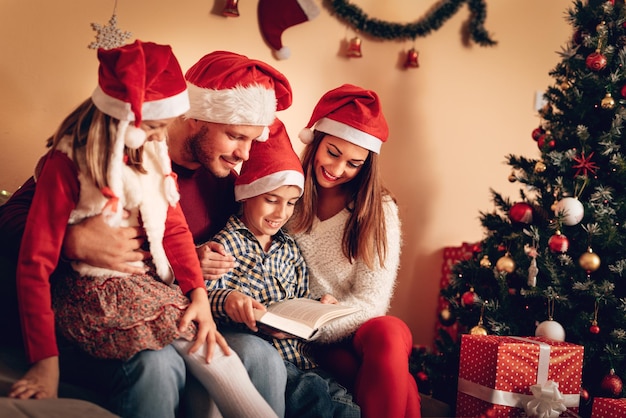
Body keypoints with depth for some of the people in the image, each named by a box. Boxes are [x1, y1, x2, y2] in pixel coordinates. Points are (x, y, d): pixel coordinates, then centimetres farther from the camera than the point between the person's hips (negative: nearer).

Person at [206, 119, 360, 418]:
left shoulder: (288, 247, 20)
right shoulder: (227, 244, -1)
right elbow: (206, 294, -11)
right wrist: (227, 299, -32)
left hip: (295, 353, 6)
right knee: (312, 392, -31)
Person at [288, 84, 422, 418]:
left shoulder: (378, 209, -1)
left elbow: (370, 300, -7)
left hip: (358, 331, 2)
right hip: (310, 341, -1)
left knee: (388, 332, -36)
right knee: (398, 387, -31)